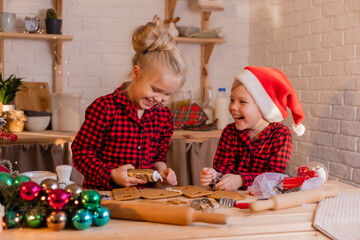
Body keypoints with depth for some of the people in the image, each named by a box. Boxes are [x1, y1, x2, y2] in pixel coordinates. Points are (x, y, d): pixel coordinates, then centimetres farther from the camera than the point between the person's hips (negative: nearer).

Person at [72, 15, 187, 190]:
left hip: (145, 197, 5)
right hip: (103, 196, -5)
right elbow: (81, 151, -6)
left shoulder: (163, 115, 8)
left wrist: (162, 170, -1)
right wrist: (111, 174, -19)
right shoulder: (105, 108, -10)